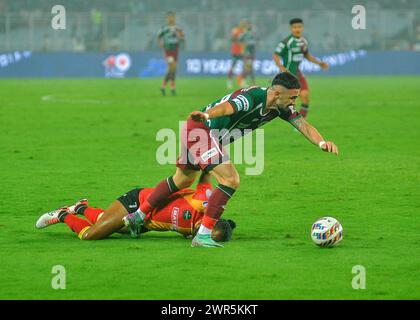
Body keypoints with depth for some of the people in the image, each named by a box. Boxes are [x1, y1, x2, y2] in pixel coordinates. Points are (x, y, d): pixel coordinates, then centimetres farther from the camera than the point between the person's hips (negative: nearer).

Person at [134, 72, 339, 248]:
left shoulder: (281, 107, -5)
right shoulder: (251, 98, -30)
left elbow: (303, 125, -3)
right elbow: (226, 107, -48)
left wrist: (322, 142, -23)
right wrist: (206, 115, -69)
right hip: (199, 130, -10)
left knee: (183, 180, 27)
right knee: (230, 180, -18)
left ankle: (138, 216, 42)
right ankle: (203, 235, -14)